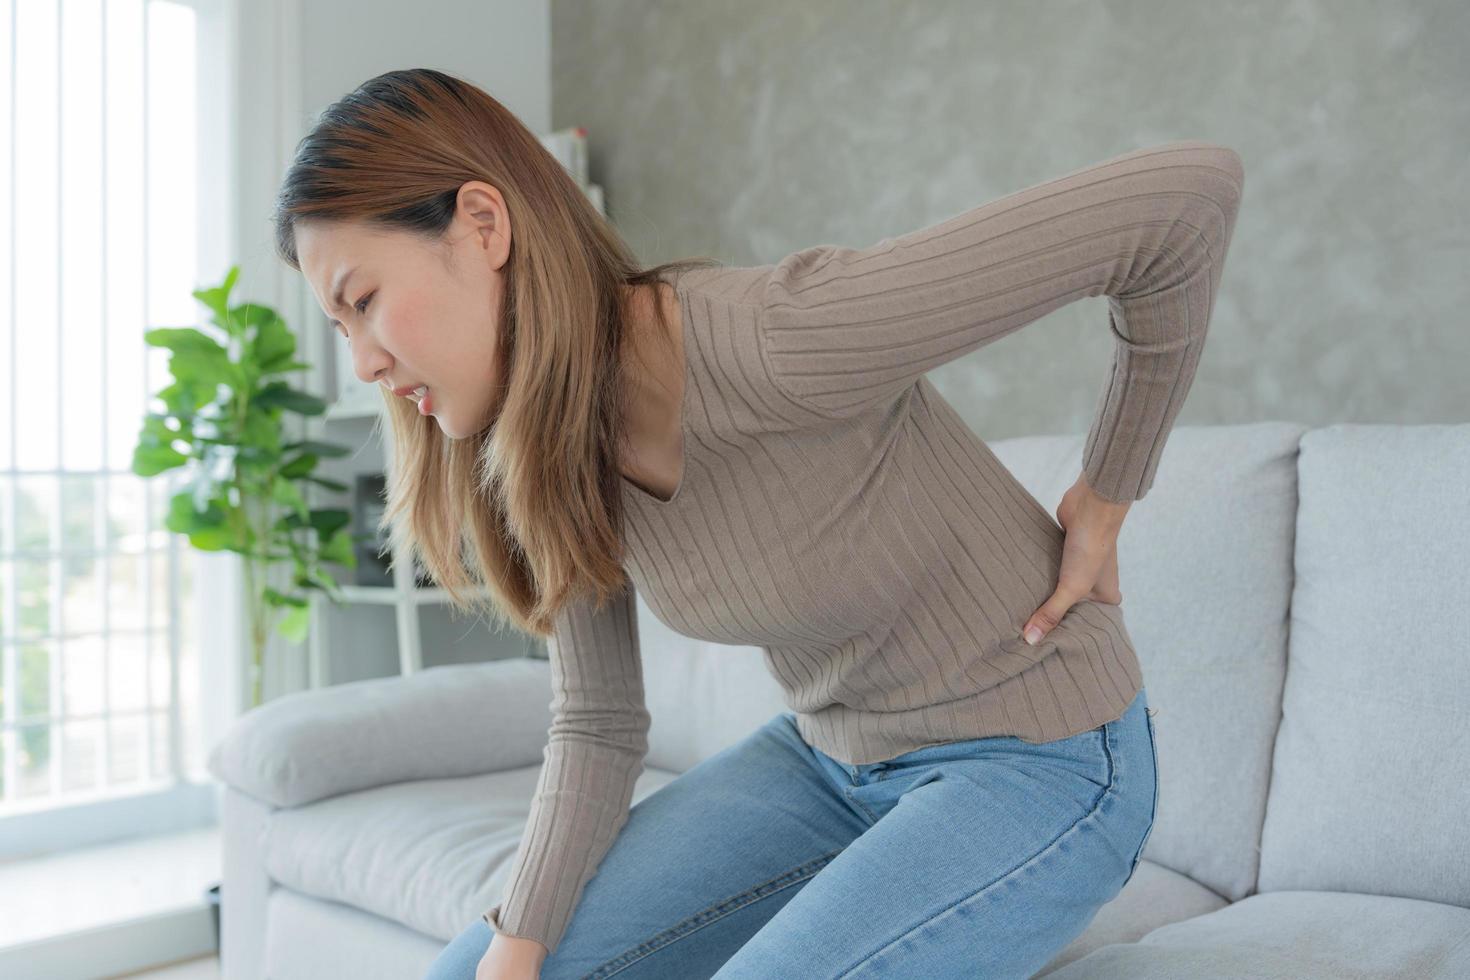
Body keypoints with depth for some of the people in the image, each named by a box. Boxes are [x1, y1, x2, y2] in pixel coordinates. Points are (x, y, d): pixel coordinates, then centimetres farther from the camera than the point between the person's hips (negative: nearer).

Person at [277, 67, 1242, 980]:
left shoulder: (781, 342, -32)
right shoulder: (554, 454, -8)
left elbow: (1194, 186, -29)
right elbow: (598, 727, 2)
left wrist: (1102, 503, -18)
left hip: (1038, 765, -6)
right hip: (831, 756, 7)